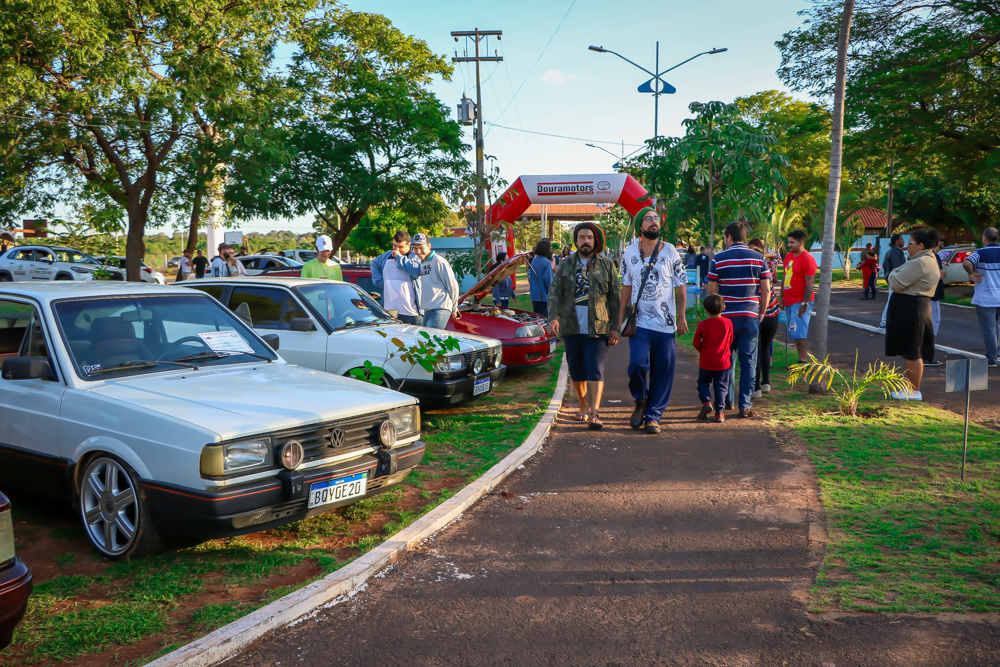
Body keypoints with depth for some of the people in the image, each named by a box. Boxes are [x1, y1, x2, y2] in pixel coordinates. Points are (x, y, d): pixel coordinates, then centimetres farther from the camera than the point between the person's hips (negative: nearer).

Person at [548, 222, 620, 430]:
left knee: (595, 370, -11)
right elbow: (554, 292, 1)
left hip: (598, 328, -2)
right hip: (571, 327, 3)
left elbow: (615, 299, 6)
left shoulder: (607, 265, 6)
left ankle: (594, 412, -16)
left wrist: (614, 328, 0)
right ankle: (584, 406, 29)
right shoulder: (565, 264, 9)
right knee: (576, 370, 11)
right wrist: (553, 317, -15)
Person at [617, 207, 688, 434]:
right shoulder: (630, 253, 7)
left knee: (663, 370, 0)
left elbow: (681, 286, 5)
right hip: (639, 321, 0)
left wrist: (681, 317, -1)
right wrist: (621, 316, 10)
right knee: (637, 363, -15)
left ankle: (653, 415, 14)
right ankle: (640, 400, 14)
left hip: (666, 323, 0)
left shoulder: (670, 252, 4)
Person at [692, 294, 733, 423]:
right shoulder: (728, 323, -5)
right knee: (721, 387, 8)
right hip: (723, 361, 1)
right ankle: (719, 413, 5)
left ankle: (706, 402, -6)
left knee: (703, 383, 17)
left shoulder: (703, 324, -11)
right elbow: (730, 341, 7)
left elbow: (696, 342, -4)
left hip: (706, 361, -1)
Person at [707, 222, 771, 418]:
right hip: (750, 317, 0)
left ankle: (727, 400, 22)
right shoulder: (759, 259, 3)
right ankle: (745, 406, 2)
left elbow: (711, 291, -1)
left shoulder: (718, 259, -1)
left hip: (725, 316, 0)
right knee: (748, 362, 3)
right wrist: (761, 314, 13)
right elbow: (766, 290, 2)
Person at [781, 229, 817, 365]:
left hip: (800, 302, -9)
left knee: (798, 333, -12)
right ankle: (802, 360, 19)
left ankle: (803, 361, -10)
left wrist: (805, 303, -22)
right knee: (794, 333, 12)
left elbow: (810, 283, -18)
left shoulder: (807, 258, -13)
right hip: (789, 302, 9)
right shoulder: (788, 256, 13)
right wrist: (782, 298, 19)